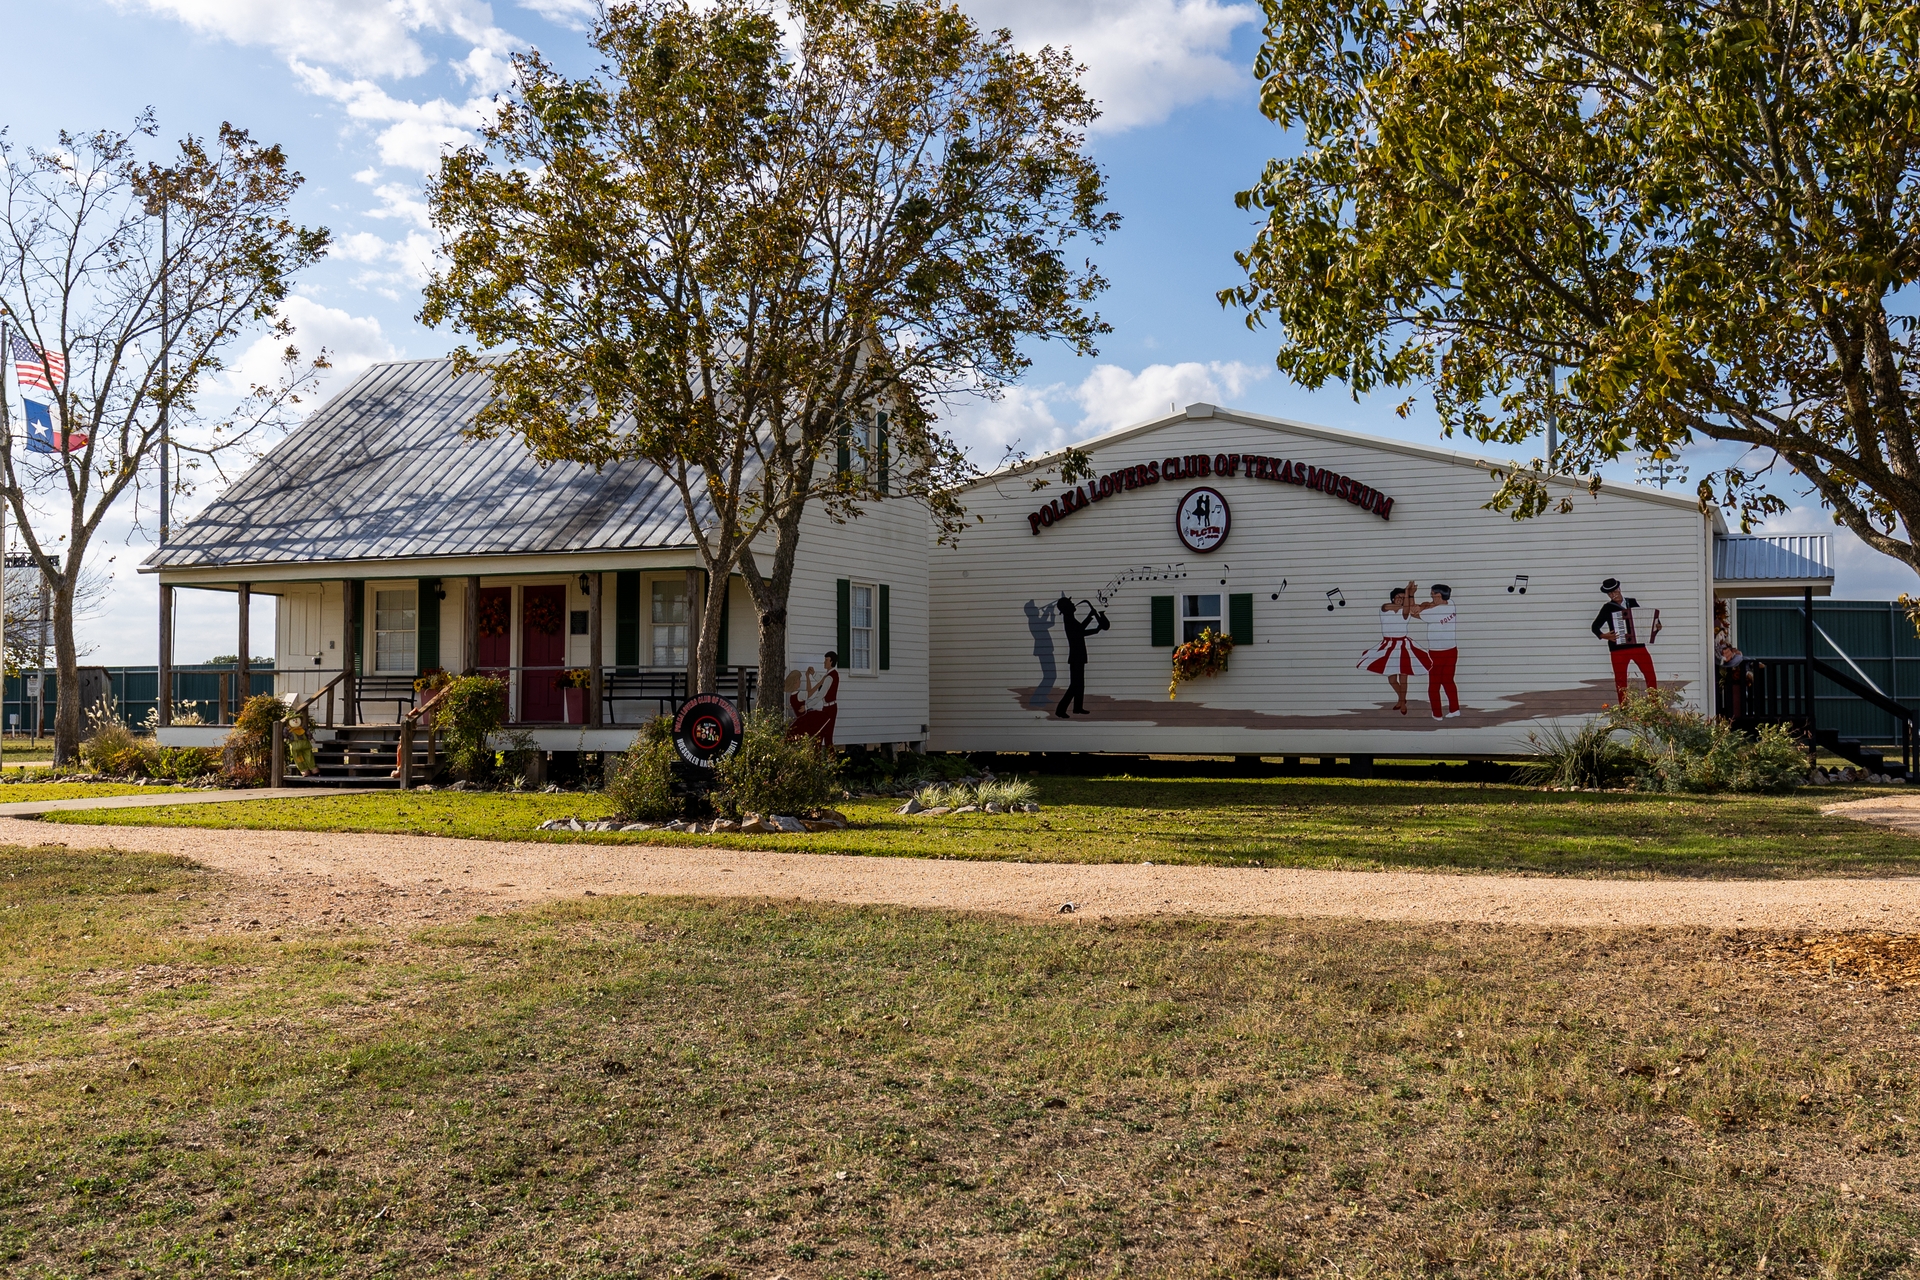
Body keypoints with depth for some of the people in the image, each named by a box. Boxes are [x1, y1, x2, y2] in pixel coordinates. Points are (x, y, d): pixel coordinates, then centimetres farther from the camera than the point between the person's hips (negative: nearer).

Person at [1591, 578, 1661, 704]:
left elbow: (1643, 618, 21)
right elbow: (1595, 626, 2)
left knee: (1650, 675, 1)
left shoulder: (1632, 602, 9)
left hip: (1638, 646, 3)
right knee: (1620, 680, 2)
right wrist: (1604, 636, -13)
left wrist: (1655, 626, 5)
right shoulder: (1608, 608, 0)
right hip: (1618, 649, -3)